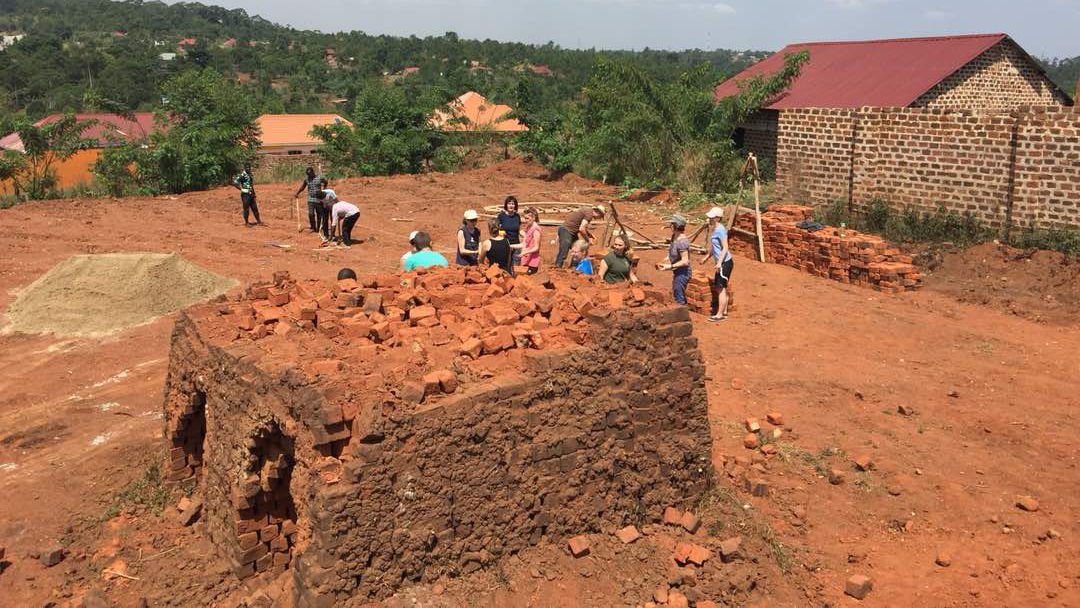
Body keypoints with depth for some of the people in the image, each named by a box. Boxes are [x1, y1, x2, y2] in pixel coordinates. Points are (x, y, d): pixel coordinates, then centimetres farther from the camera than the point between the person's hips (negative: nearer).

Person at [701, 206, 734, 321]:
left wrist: (719, 262, -26)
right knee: (718, 288, 16)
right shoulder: (714, 229, 12)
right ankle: (724, 312, 24)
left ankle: (719, 315, 0)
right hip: (722, 263, 10)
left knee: (721, 288, -5)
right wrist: (707, 256, 31)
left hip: (725, 262, -10)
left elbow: (725, 248, -21)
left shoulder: (720, 230, -18)